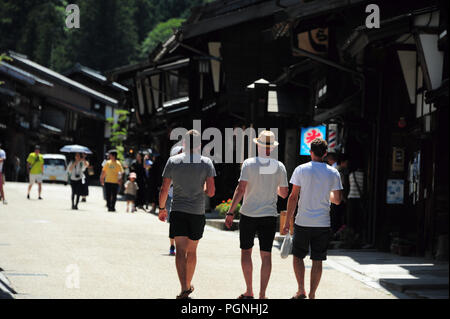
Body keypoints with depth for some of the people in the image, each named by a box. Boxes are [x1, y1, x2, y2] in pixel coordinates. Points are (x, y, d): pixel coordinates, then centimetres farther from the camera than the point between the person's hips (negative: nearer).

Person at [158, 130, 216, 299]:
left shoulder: (173, 161, 0)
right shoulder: (206, 163, -2)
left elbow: (164, 189, -1)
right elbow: (211, 191, -7)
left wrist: (162, 208, 14)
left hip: (178, 211, -1)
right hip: (197, 212, 1)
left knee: (181, 251, -5)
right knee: (192, 251, 16)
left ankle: (184, 289, -19)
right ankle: (188, 285, 29)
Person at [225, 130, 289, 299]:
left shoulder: (248, 163, -7)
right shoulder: (279, 166, 1)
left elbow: (241, 189, -13)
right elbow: (284, 193, 7)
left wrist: (231, 212, -9)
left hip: (248, 215, -1)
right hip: (269, 216, 1)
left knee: (246, 251, 12)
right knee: (266, 255, 4)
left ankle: (249, 292, 11)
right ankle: (262, 294, 0)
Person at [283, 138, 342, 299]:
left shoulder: (301, 170, -4)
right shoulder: (333, 173, 2)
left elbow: (293, 197, -5)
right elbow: (337, 200, 7)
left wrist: (287, 221, 0)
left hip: (303, 222, -1)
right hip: (323, 224, 1)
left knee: (298, 256, 13)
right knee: (317, 260, 6)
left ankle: (301, 291, 6)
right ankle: (312, 295, 6)